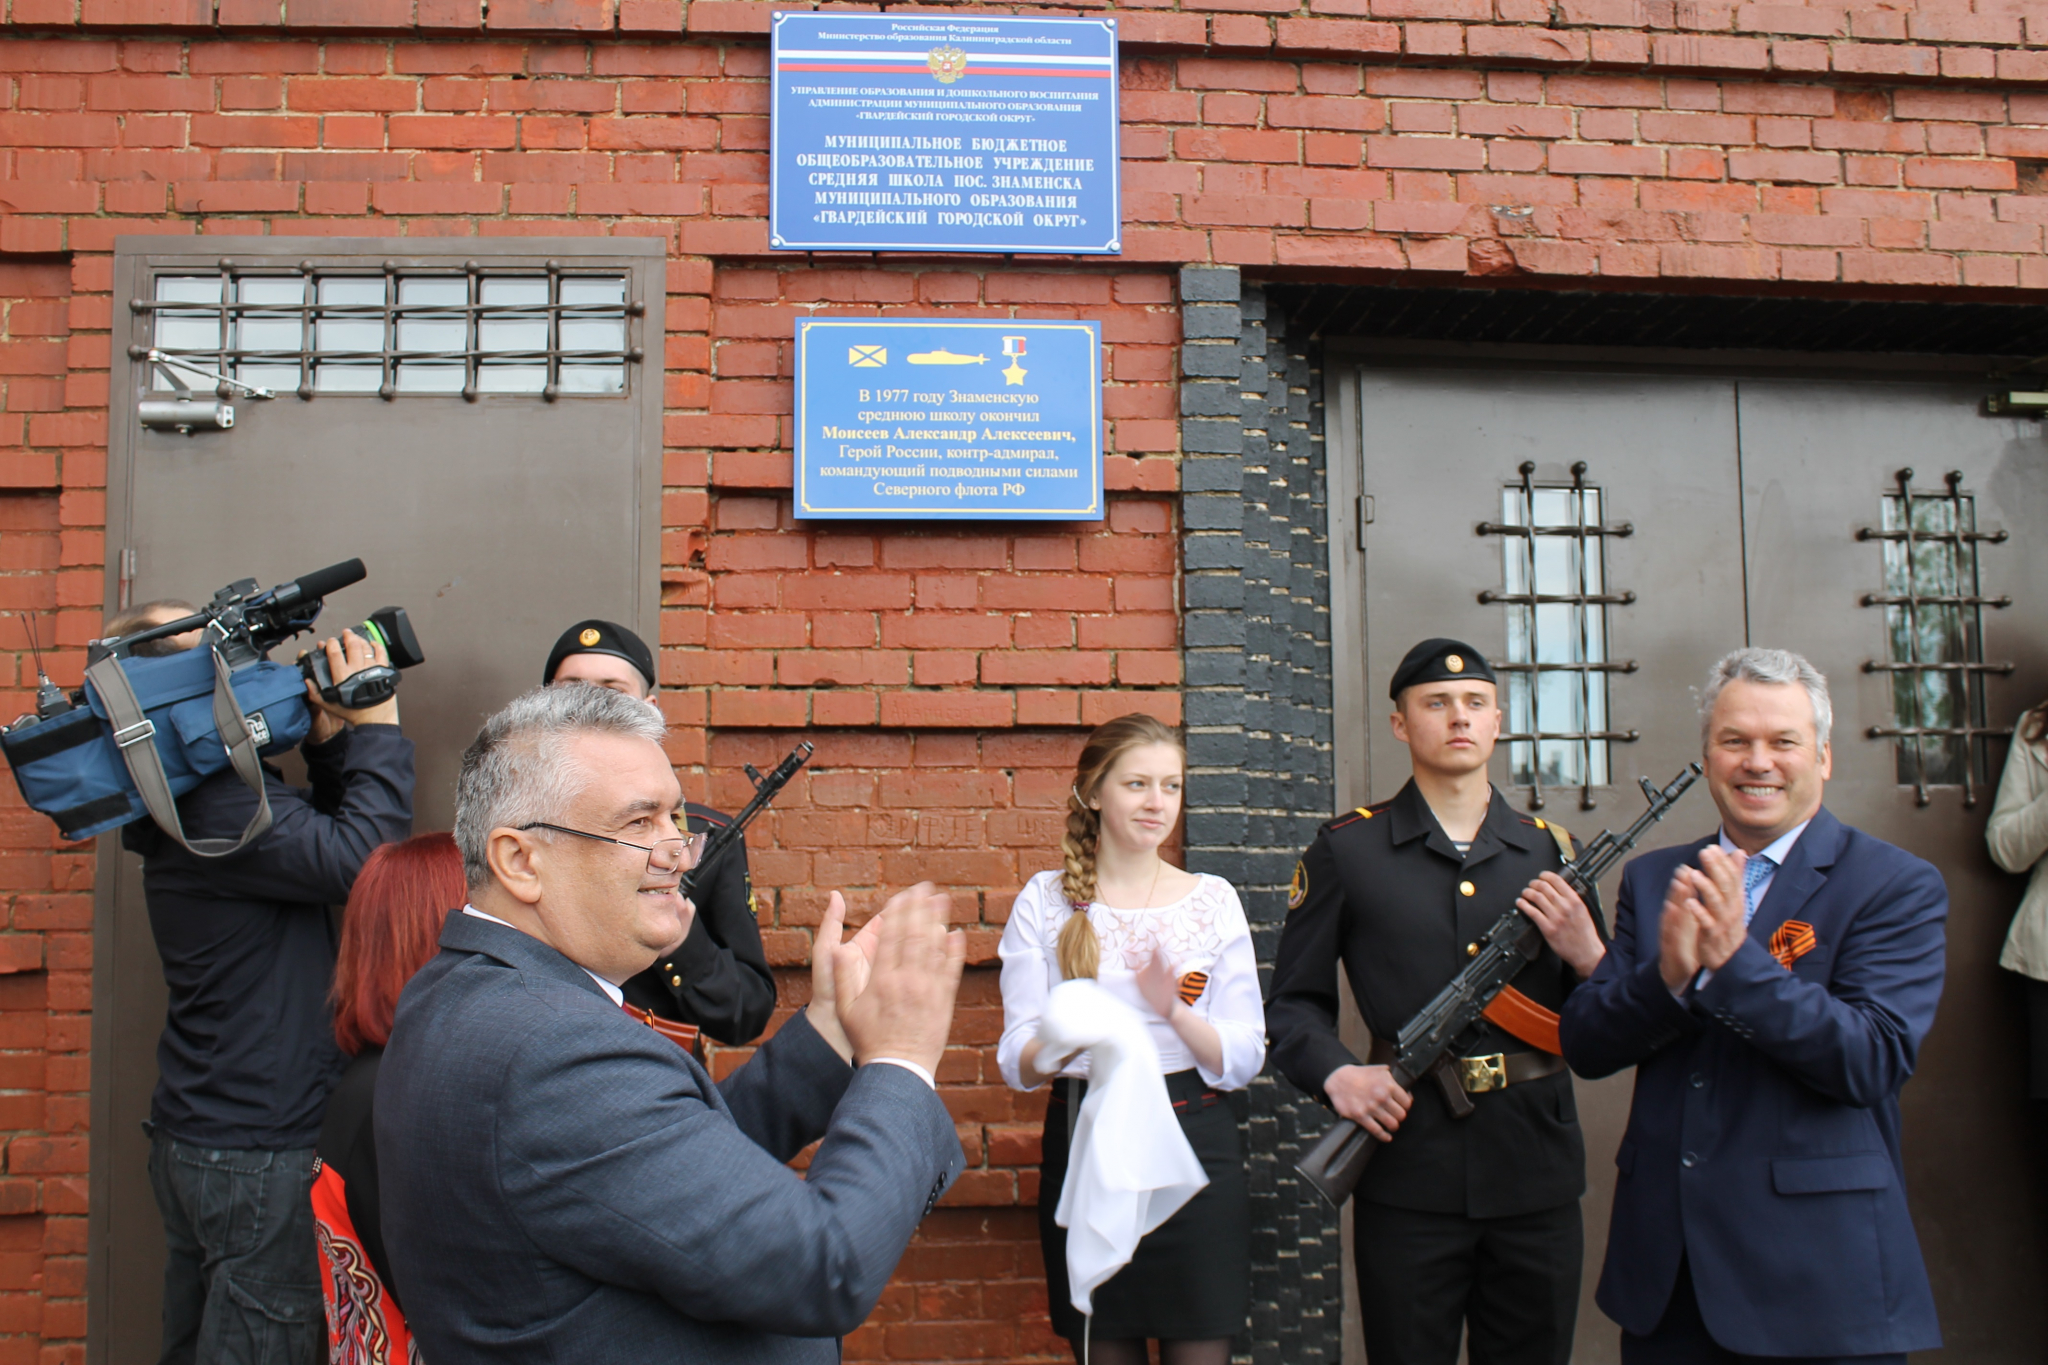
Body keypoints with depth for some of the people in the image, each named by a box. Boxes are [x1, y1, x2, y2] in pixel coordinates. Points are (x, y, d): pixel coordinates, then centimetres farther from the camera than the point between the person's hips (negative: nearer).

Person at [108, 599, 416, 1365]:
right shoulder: (219, 808, -22)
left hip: (193, 1136, 10)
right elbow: (360, 859, -28)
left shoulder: (190, 802, 10)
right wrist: (375, 728, -19)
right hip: (259, 1155, -10)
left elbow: (313, 842, 16)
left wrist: (330, 747, 1)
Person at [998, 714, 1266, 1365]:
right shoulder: (1044, 902, 1)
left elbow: (1243, 1059, 0)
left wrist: (1175, 1012, -18)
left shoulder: (1214, 898, 4)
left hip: (1195, 1147, 0)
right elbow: (1015, 1058, -3)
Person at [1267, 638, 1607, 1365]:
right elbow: (1293, 1002, 4)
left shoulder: (1549, 850, 10)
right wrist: (1336, 1073, -14)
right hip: (1408, 1173, -3)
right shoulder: (1346, 851, 2)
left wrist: (1587, 955, -10)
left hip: (1535, 1169, 3)